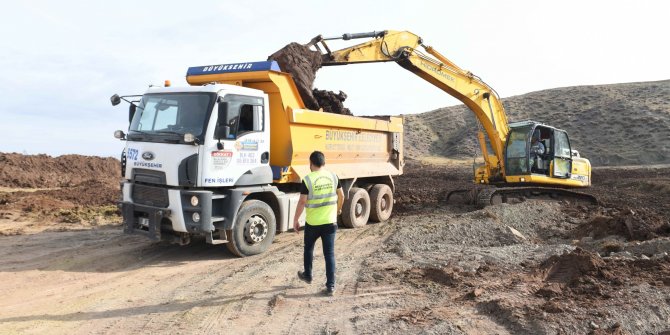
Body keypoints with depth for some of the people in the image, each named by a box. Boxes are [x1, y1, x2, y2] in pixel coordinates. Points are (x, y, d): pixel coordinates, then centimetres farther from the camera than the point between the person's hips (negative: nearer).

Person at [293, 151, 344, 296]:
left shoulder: (307, 180, -14)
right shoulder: (333, 176, -1)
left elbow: (302, 202, -15)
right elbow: (341, 195, 10)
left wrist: (295, 220, -4)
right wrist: (338, 208, 29)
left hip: (312, 223, -2)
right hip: (330, 222, 3)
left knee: (308, 249, 22)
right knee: (329, 254, 5)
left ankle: (307, 275, 39)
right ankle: (330, 285, 4)